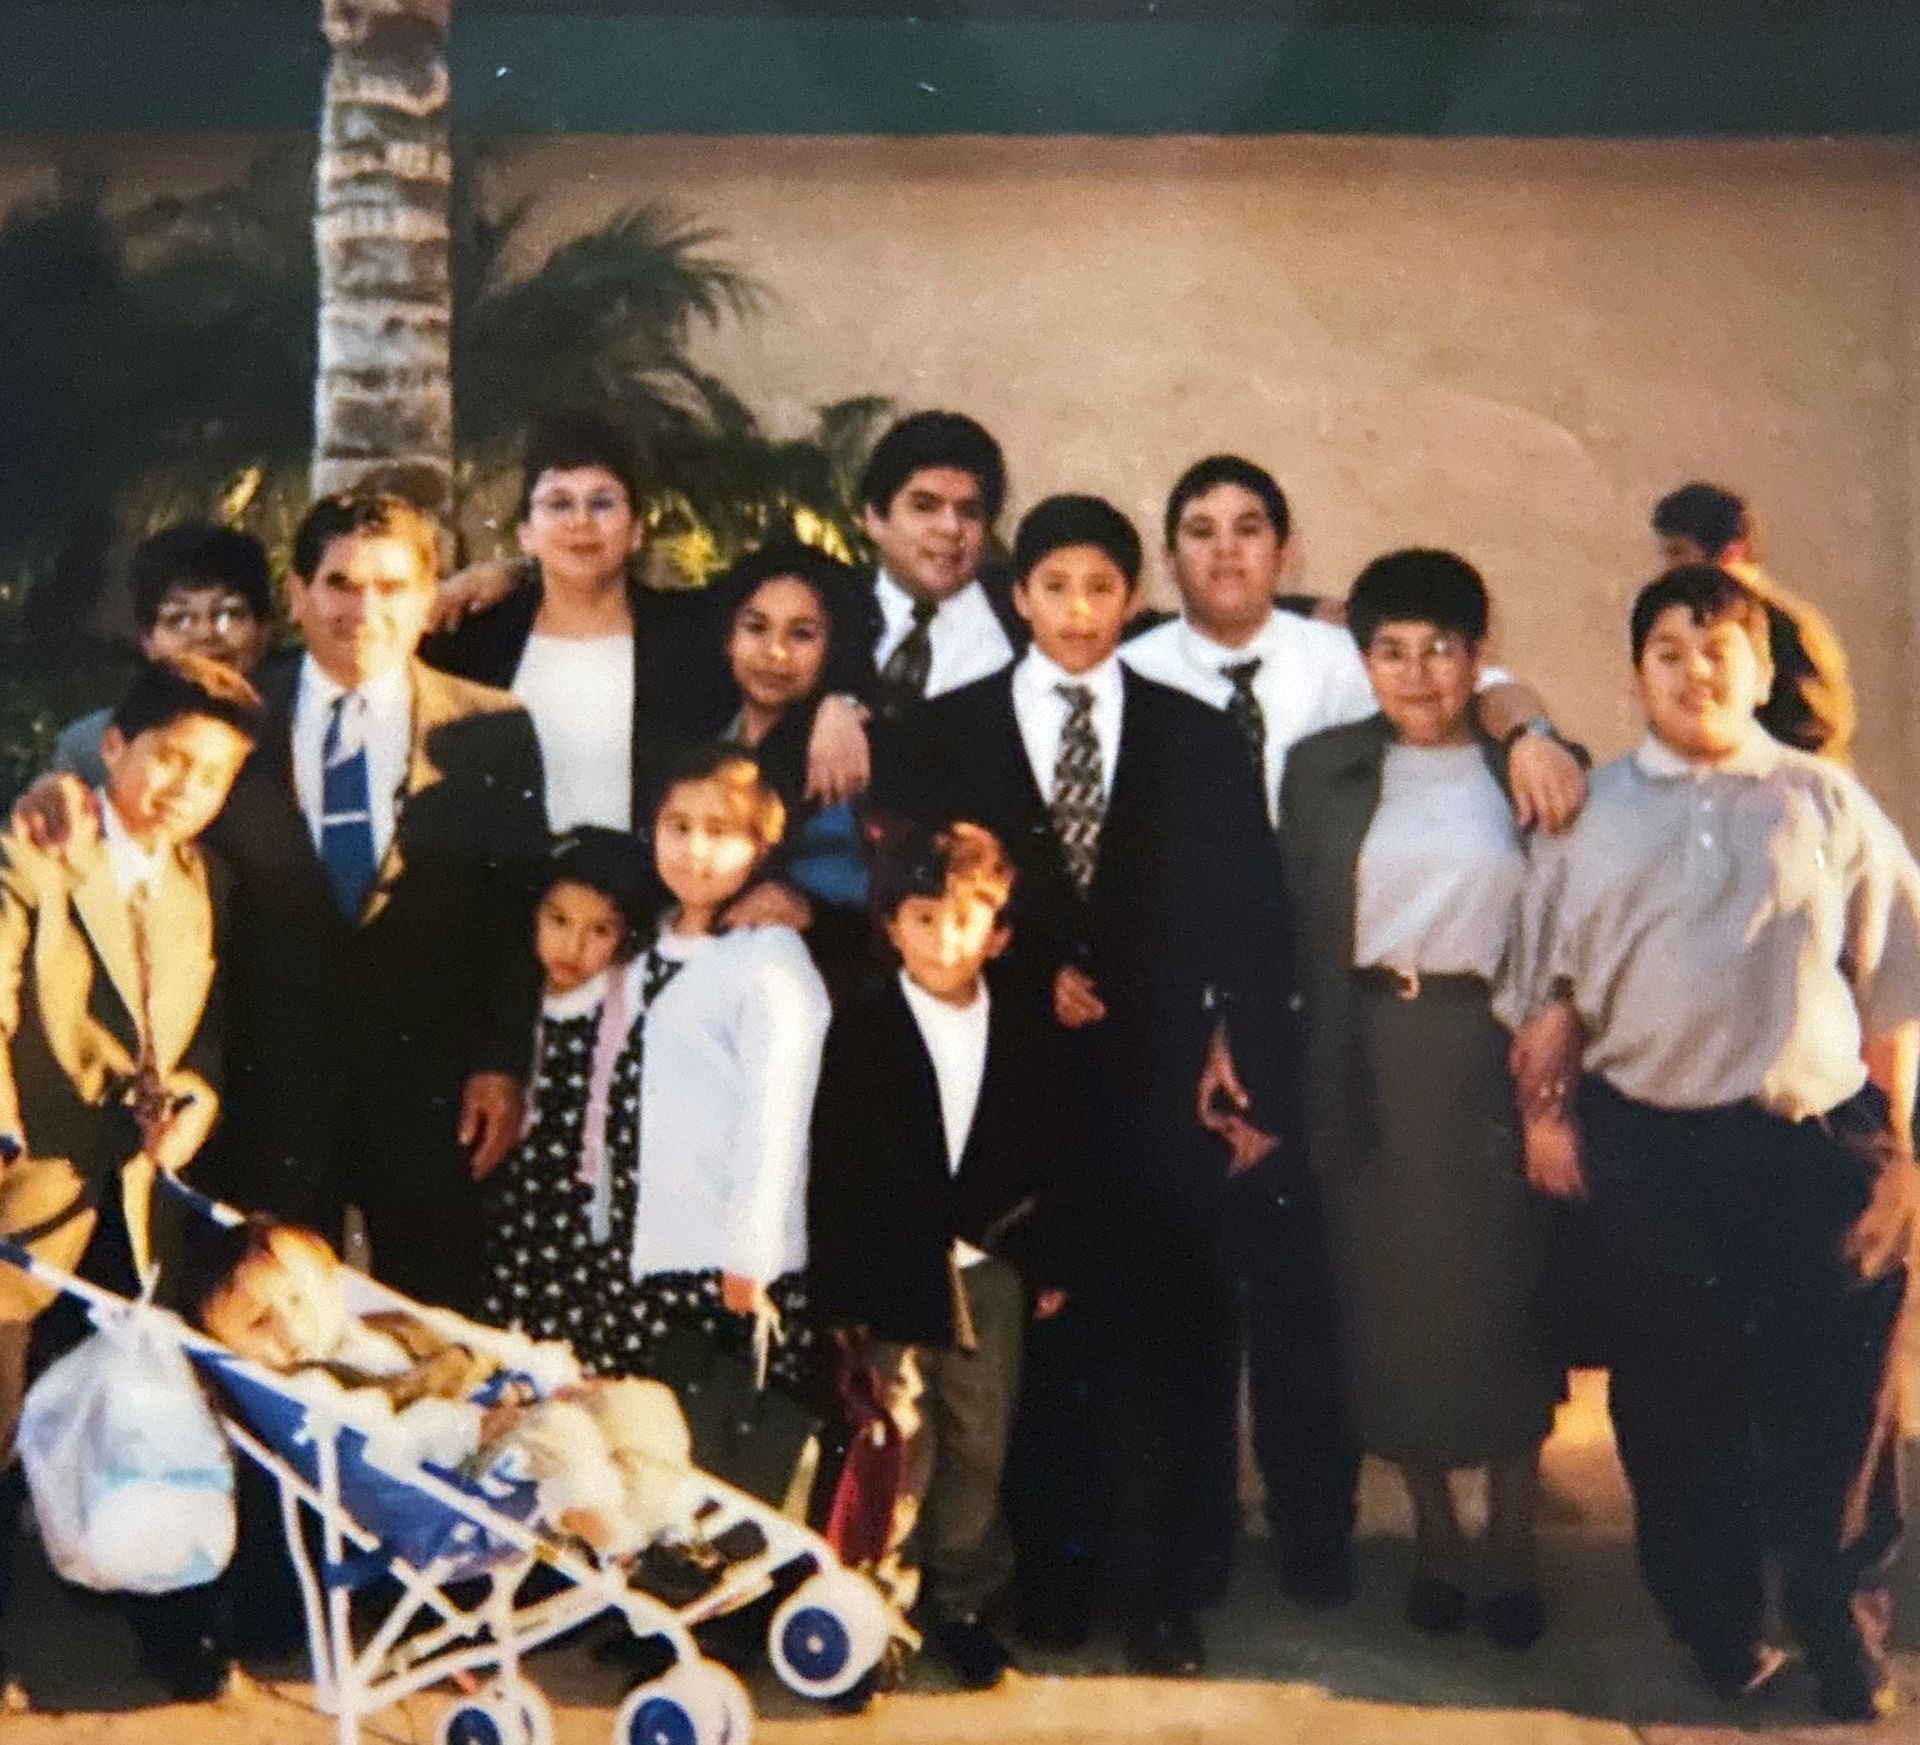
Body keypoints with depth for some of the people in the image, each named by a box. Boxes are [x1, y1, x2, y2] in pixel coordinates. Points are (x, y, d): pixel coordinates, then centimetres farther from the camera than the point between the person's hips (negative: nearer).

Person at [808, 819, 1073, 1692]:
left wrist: (1047, 1265, 5)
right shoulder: (859, 1030, -6)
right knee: (897, 1451, 3)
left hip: (991, 1270, 3)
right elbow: (833, 1171, -6)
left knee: (979, 1445, 11)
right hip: (892, 1273, -2)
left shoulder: (1028, 1029, 1)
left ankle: (957, 1603, 26)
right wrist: (838, 1294, -8)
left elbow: (1048, 1155, 6)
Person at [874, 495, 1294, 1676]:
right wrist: (1031, 979, -10)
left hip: (1160, 1086, 0)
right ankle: (1048, 1576, 24)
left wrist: (1259, 1081, -4)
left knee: (1167, 1342, 2)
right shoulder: (941, 736, 6)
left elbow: (1251, 918, 3)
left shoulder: (1197, 737, 8)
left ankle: (1160, 1592, 14)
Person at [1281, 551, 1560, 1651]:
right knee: (1395, 1307, 8)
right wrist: (1300, 1083, -4)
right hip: (1373, 1064, 1)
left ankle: (1512, 1546, 23)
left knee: (1508, 1301, 7)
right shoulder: (1324, 769, 5)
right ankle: (1435, 1535, 26)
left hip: (1497, 1057, -1)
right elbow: (1297, 934, 2)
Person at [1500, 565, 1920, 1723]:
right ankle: (1717, 1629, 33)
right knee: (1674, 1410, 13)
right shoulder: (1594, 810, 6)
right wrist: (1547, 1109, 6)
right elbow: (1545, 980, 11)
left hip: (1817, 1147, -1)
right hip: (1647, 1150, 1)